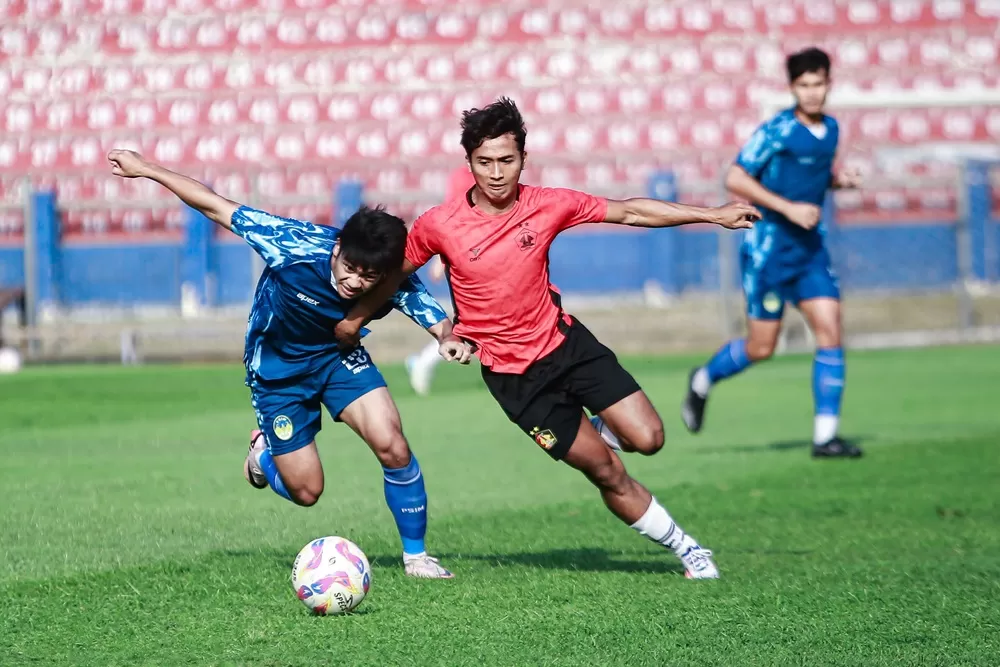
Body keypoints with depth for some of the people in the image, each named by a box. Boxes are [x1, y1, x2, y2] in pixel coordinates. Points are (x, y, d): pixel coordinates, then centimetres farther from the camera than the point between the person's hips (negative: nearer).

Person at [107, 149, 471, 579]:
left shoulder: (396, 283, -27)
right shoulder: (297, 245, -34)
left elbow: (438, 320, -16)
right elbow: (218, 208, -25)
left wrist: (448, 339, -42)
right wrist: (147, 169, -20)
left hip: (338, 355, 2)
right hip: (276, 369, -2)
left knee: (392, 446, -21)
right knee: (305, 491, 0)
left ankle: (416, 555, 0)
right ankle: (265, 451, 36)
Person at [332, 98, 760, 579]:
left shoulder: (548, 206, -8)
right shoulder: (438, 226, -15)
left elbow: (628, 212, 2)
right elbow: (396, 272, 4)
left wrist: (714, 215, 4)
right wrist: (355, 317, 15)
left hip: (565, 341, 3)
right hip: (513, 374, -3)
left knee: (647, 439, -10)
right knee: (607, 472, -4)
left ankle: (597, 431, 25)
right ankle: (684, 547, 13)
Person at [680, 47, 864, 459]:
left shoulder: (830, 129, 7)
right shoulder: (778, 131, -15)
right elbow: (735, 179, -18)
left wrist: (840, 180, 2)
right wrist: (788, 208, -23)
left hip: (810, 247, 6)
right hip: (769, 245, -6)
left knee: (831, 331, -7)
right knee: (761, 348, 1)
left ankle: (825, 436, -4)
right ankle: (702, 381, 31)